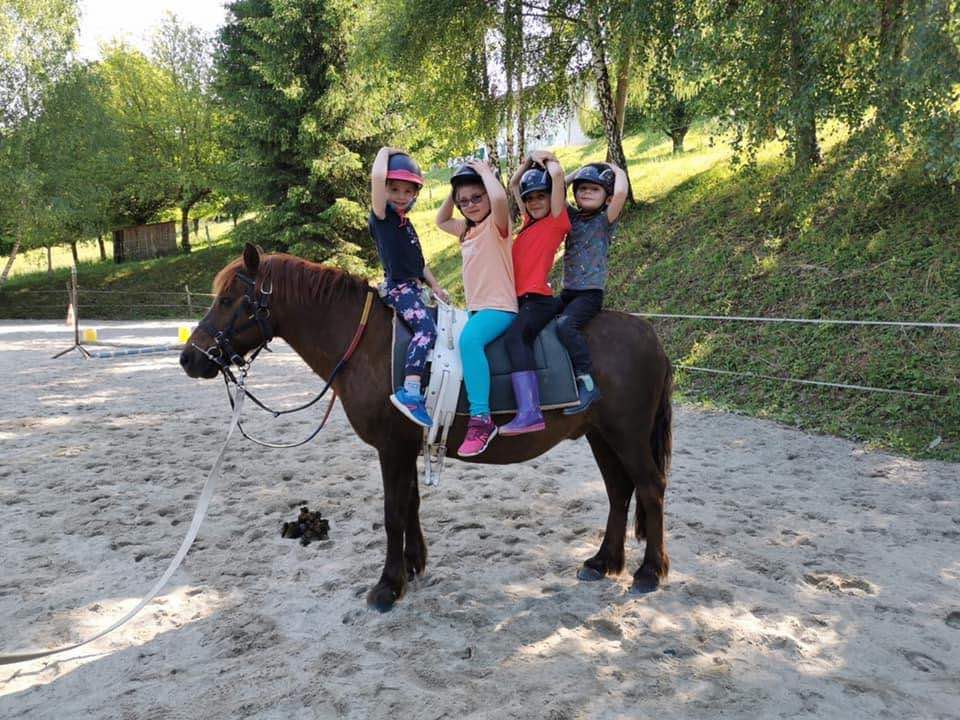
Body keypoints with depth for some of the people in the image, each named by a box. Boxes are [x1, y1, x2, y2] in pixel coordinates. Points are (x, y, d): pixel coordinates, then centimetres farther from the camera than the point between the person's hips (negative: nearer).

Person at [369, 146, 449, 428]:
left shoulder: (405, 223, 19)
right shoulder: (381, 216, -6)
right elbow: (377, 176, -22)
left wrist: (436, 286, 19)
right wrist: (385, 152, -4)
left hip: (414, 288, 10)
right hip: (399, 288, -10)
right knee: (426, 328, -28)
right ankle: (410, 392, -38)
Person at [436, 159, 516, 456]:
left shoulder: (497, 223, -6)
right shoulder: (467, 229, 17)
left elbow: (500, 198, -29)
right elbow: (441, 221, 33)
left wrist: (484, 170, -12)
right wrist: (453, 191, 19)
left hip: (499, 307, -10)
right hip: (475, 308, 10)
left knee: (468, 339, -37)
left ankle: (481, 420, -38)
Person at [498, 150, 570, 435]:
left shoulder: (557, 220, 0)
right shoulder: (530, 221, 21)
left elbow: (557, 174, -12)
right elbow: (513, 184, 34)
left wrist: (549, 161, 7)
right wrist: (530, 160, 24)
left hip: (539, 299, -9)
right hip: (519, 299, 9)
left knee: (515, 336, -32)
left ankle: (530, 412, -43)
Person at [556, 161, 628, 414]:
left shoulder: (605, 219, -2)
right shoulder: (572, 217, 14)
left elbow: (621, 192, -19)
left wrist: (617, 170, -1)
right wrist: (576, 173, 14)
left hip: (591, 293, -7)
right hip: (567, 292, 7)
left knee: (565, 324, -31)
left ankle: (588, 383, -30)